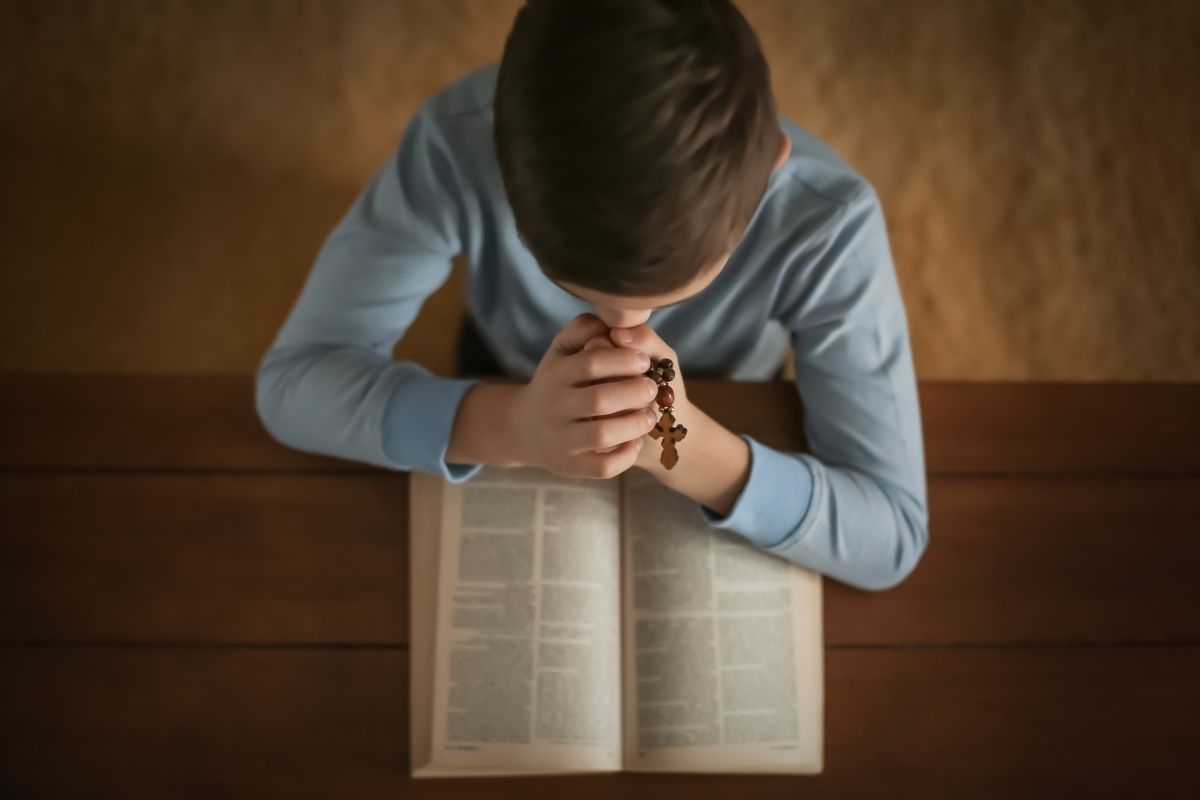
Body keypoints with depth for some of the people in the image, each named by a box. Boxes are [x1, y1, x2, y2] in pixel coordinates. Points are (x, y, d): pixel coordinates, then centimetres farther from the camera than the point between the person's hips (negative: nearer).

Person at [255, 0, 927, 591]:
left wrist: (693, 447, -48)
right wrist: (509, 425, -47)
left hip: (721, 446, 1)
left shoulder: (826, 222, -36)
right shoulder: (459, 143, -35)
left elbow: (892, 535, -29)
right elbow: (293, 379, -29)